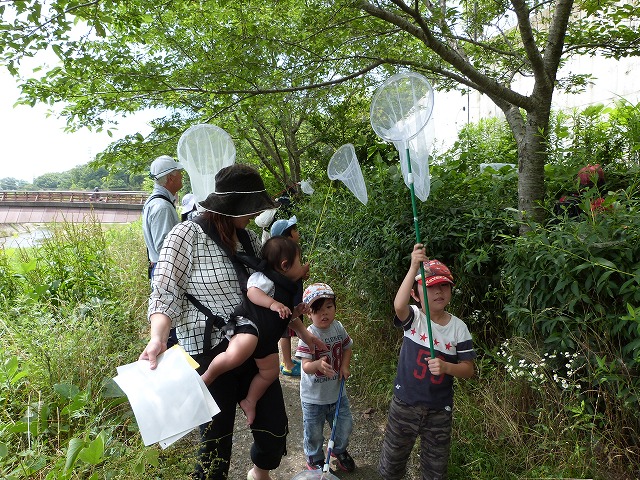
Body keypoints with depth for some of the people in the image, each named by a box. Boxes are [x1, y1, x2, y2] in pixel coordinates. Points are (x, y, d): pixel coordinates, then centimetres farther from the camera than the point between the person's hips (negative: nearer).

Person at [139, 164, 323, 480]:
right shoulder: (187, 235, -12)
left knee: (274, 428, 14)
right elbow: (165, 294, -14)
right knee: (216, 439, 8)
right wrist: (158, 337, -30)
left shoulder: (248, 238, 7)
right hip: (210, 353, -6)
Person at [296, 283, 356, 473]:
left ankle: (339, 450, 51)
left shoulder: (338, 327, -7)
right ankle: (314, 460, 43)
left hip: (337, 392, 5)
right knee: (314, 433, 13)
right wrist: (318, 364, -49)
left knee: (345, 426, 20)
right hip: (314, 397, -4)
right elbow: (306, 366, -28)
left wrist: (345, 366, -4)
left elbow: (347, 347, 11)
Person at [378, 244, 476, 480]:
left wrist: (446, 367, -26)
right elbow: (399, 304, -37)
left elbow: (469, 369, -5)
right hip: (405, 403, -1)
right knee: (393, 454, 20)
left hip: (439, 409, 1)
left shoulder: (458, 327, -8)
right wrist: (414, 268, -46)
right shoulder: (413, 317, -13)